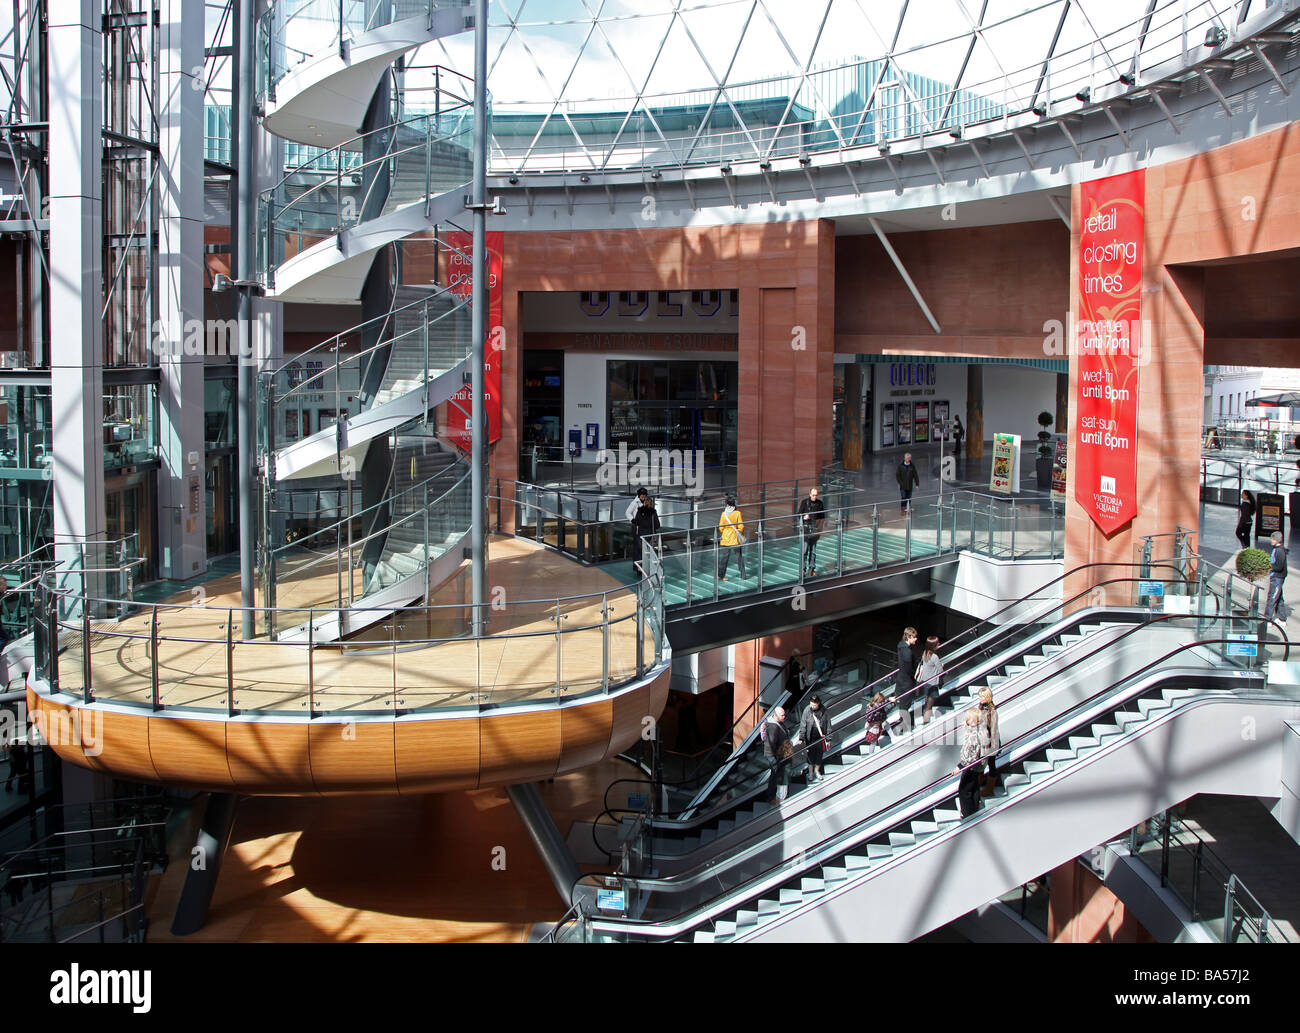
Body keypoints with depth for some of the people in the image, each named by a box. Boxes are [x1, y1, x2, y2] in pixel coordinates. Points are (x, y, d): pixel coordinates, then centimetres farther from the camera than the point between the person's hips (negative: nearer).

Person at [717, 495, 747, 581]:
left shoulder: (724, 513, -7)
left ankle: (721, 575, 7)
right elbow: (741, 527, -10)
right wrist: (741, 535, 8)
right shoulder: (737, 513, -11)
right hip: (735, 538, -1)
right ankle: (743, 574, 17)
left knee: (725, 557, 8)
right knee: (739, 557, 11)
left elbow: (721, 527, -3)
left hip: (726, 538, 1)